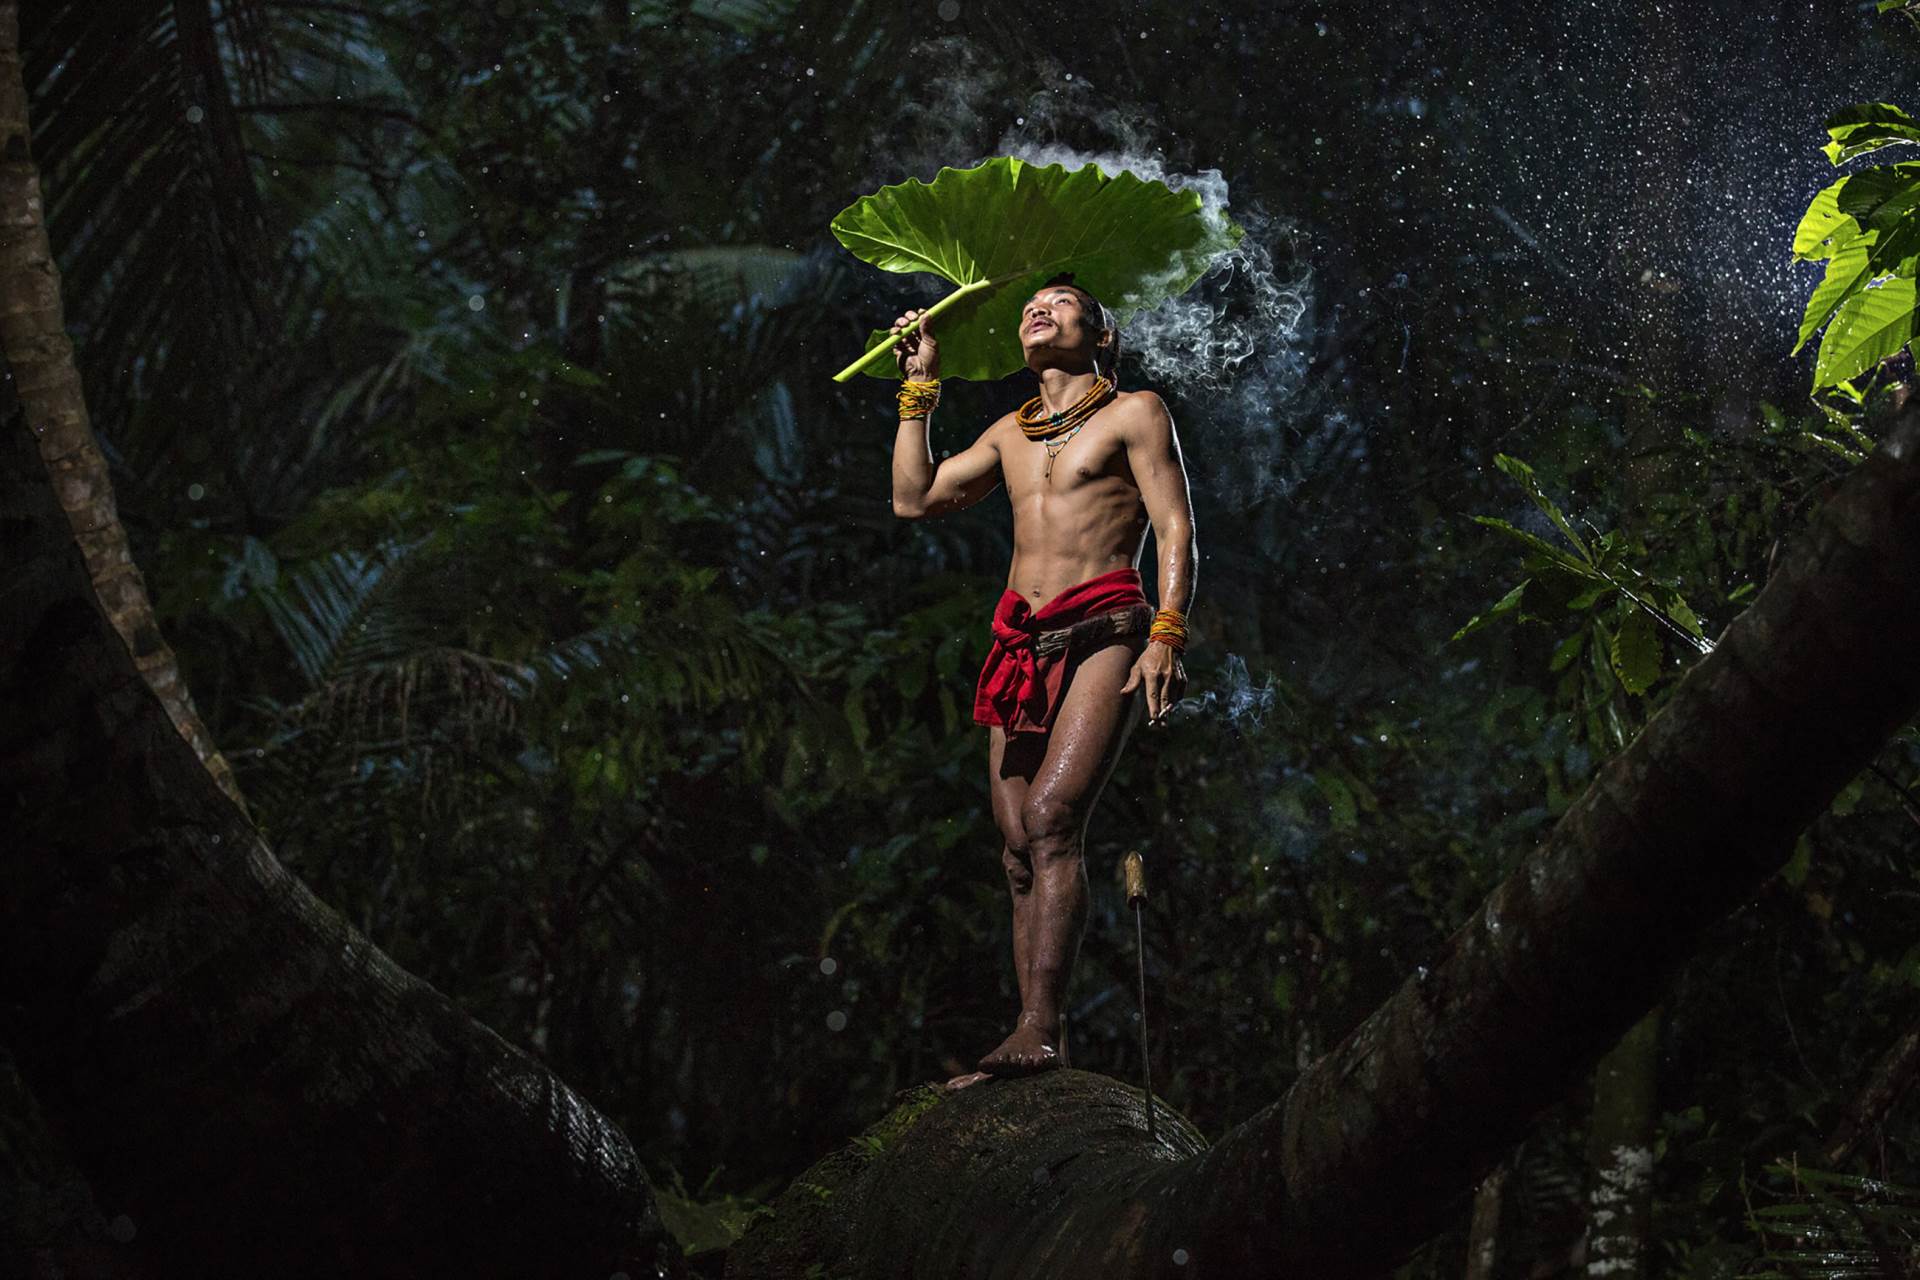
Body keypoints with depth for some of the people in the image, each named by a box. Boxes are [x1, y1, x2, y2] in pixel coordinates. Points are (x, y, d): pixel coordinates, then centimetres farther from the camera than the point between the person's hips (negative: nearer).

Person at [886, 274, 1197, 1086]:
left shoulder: (1134, 412, 8)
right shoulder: (1011, 433, 24)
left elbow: (1176, 529, -1)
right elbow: (914, 500, 22)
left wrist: (1167, 634, -14)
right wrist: (919, 388, 20)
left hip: (1103, 631, -6)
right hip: (1022, 647, 6)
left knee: (1052, 817, -22)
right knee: (1019, 847, -3)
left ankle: (1039, 1030, -29)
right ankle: (1036, 1043, -5)